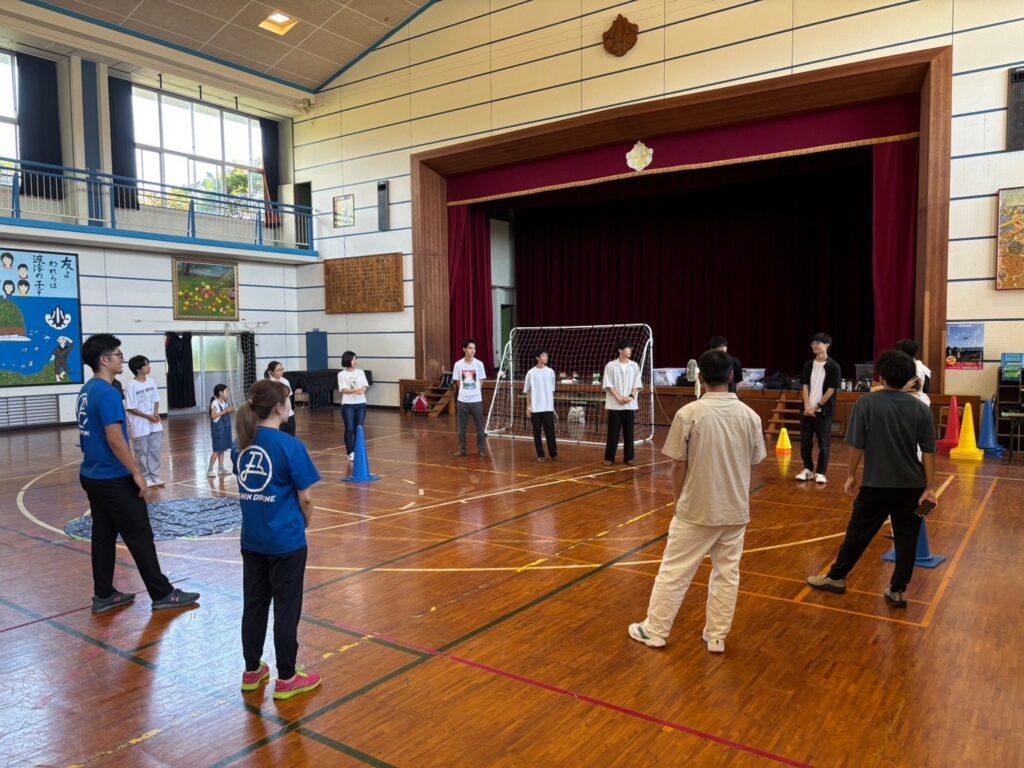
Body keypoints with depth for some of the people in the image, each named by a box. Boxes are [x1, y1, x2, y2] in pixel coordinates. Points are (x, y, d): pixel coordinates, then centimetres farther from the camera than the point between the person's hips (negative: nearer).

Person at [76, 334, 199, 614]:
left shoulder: (86, 391, 10)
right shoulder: (108, 393, -19)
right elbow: (115, 439, -23)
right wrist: (137, 473, -17)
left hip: (92, 476, 9)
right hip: (114, 480, -9)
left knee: (103, 535, 14)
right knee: (140, 538, -1)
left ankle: (103, 595, 21)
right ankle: (162, 594, 7)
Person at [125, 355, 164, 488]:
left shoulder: (151, 381, 4)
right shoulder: (131, 385, -14)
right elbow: (131, 408, -14)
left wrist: (156, 413, -7)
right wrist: (148, 416, -18)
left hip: (155, 425, 6)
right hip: (140, 426, -6)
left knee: (155, 451, 10)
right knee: (142, 453, 6)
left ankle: (154, 476, 19)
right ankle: (145, 478, 16)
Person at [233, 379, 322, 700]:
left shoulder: (241, 444, 1)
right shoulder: (289, 446, -18)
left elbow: (245, 487, 10)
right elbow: (304, 497, -12)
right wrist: (306, 522, 6)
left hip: (252, 539, 6)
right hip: (286, 541, -6)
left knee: (254, 605, 17)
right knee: (286, 609, 6)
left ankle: (252, 671, 31)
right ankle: (286, 679, 18)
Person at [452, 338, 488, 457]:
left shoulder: (479, 364, -3)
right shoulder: (458, 364, -2)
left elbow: (480, 382, 6)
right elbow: (457, 383, 7)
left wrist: (473, 392, 4)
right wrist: (465, 391, 4)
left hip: (476, 400, -1)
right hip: (462, 400, 1)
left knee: (479, 426, 5)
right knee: (462, 426, 8)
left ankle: (482, 449, 14)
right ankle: (462, 449, 18)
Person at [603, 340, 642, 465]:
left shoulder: (634, 366, 6)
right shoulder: (610, 366, -3)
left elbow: (637, 384, 8)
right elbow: (608, 385, -5)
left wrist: (631, 396, -9)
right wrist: (619, 398, -13)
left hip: (630, 404, 3)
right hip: (614, 405, -3)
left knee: (629, 432, 6)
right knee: (613, 432, 0)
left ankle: (628, 458, 13)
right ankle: (609, 457, 9)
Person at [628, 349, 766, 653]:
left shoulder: (689, 413, -14)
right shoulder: (749, 415, -4)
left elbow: (679, 466, -9)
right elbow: (754, 462, 5)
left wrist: (678, 501, 8)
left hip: (696, 509, -3)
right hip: (735, 510, 3)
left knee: (674, 571, 9)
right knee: (727, 574, 15)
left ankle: (655, 631, 21)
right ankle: (716, 636, 24)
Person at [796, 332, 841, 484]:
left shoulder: (833, 367, -7)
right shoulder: (808, 365, 6)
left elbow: (831, 390, -8)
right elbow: (805, 386, 4)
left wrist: (816, 407, -10)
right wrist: (807, 406, -8)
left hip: (823, 411, -4)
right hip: (807, 410, 4)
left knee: (824, 443, 1)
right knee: (805, 441, 8)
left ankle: (820, 472, 11)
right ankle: (808, 469, 21)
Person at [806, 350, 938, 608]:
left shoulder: (867, 403, -9)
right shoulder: (921, 408, -2)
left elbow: (856, 445, -8)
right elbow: (928, 452, -3)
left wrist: (851, 475, 4)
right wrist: (929, 488, 0)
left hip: (876, 483, -2)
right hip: (911, 485, 2)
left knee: (858, 532, 10)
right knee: (906, 537, 11)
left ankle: (836, 577, 23)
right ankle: (898, 590, 18)